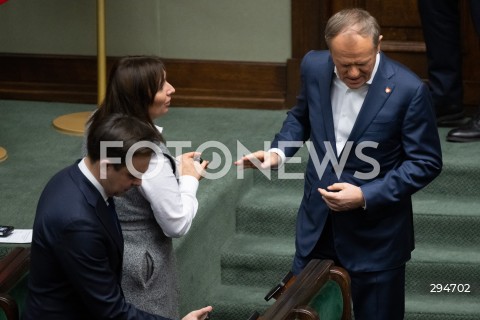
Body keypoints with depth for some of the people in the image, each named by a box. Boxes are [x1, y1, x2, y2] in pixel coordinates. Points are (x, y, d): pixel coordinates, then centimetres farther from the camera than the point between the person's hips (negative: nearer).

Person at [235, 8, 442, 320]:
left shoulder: (409, 90, -21)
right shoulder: (314, 67, -7)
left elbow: (426, 162, -13)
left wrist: (366, 196, -21)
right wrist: (279, 151, -6)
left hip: (375, 234, -4)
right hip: (317, 223, 4)